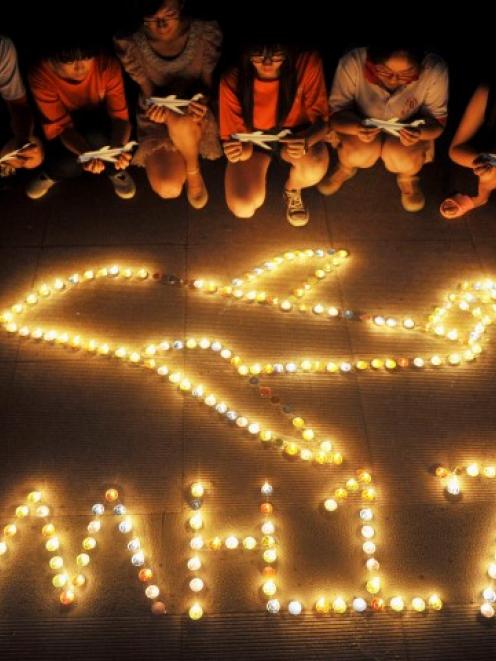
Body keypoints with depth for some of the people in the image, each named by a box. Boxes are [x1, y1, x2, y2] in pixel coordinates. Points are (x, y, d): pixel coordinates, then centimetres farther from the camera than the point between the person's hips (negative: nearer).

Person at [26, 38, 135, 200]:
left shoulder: (108, 64, -27)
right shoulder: (41, 75, -27)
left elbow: (120, 116, -23)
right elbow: (63, 127, -24)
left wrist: (119, 148, -46)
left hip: (100, 128, 0)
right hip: (66, 136, 0)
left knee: (95, 138, -34)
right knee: (67, 165, -29)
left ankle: (115, 170, -1)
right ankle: (51, 173, 9)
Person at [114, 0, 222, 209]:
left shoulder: (206, 32, -17)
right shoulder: (129, 43, -18)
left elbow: (208, 81, -5)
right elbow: (147, 90, -6)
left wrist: (202, 100, -29)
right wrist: (156, 106, -29)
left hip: (195, 113, 0)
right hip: (157, 117, 0)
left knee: (181, 123, -40)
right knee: (167, 189, -26)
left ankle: (194, 171, -7)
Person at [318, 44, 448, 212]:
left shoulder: (434, 70, -30)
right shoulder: (352, 63, -32)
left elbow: (438, 120, -17)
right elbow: (335, 112, -22)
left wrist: (419, 131, -41)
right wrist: (356, 127, -46)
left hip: (407, 131, 1)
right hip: (361, 125, 0)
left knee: (405, 161, -27)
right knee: (359, 153, -29)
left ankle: (408, 178, 11)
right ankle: (345, 167, 9)